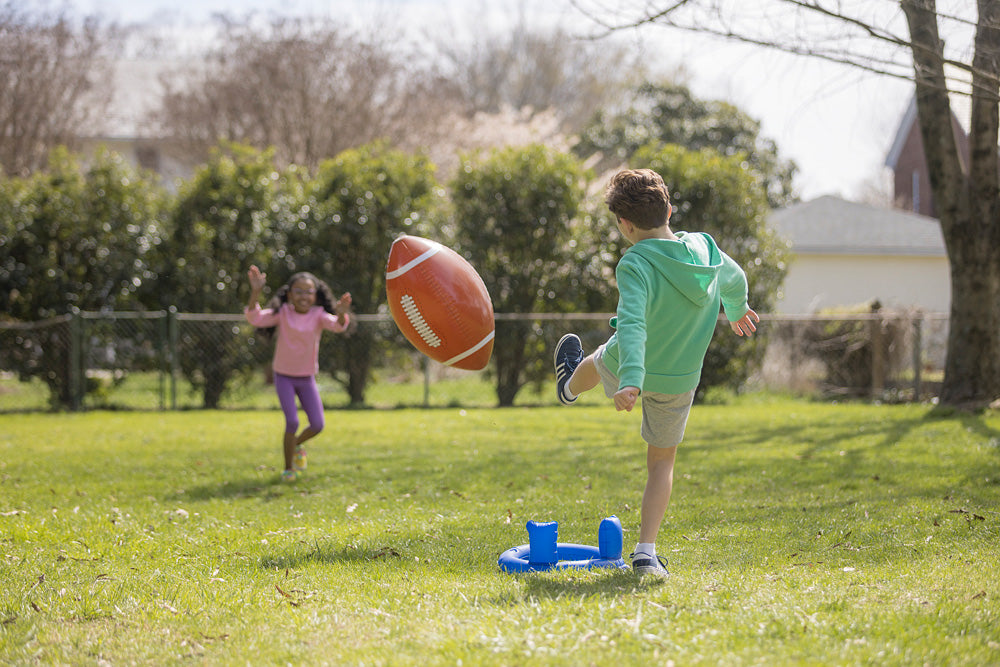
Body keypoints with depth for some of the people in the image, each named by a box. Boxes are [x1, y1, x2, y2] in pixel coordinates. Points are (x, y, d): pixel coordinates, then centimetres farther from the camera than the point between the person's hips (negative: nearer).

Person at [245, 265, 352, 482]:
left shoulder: (318, 315, -8)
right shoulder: (283, 313, -11)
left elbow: (337, 325, -28)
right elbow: (255, 318, -24)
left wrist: (341, 314, -51)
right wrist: (255, 292, -38)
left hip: (307, 378, 3)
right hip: (284, 377, -3)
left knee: (317, 425, -1)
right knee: (292, 422, -16)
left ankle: (297, 444, 33)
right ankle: (288, 468, 1)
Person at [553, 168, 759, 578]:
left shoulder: (636, 265, -29)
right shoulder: (704, 249, -9)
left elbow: (632, 324, -43)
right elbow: (734, 278, 13)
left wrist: (630, 380, -51)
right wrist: (736, 309, 34)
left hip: (630, 371, -3)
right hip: (679, 381, 3)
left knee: (598, 362, 34)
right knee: (662, 462, 17)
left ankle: (570, 387, 70)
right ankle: (646, 552, 6)